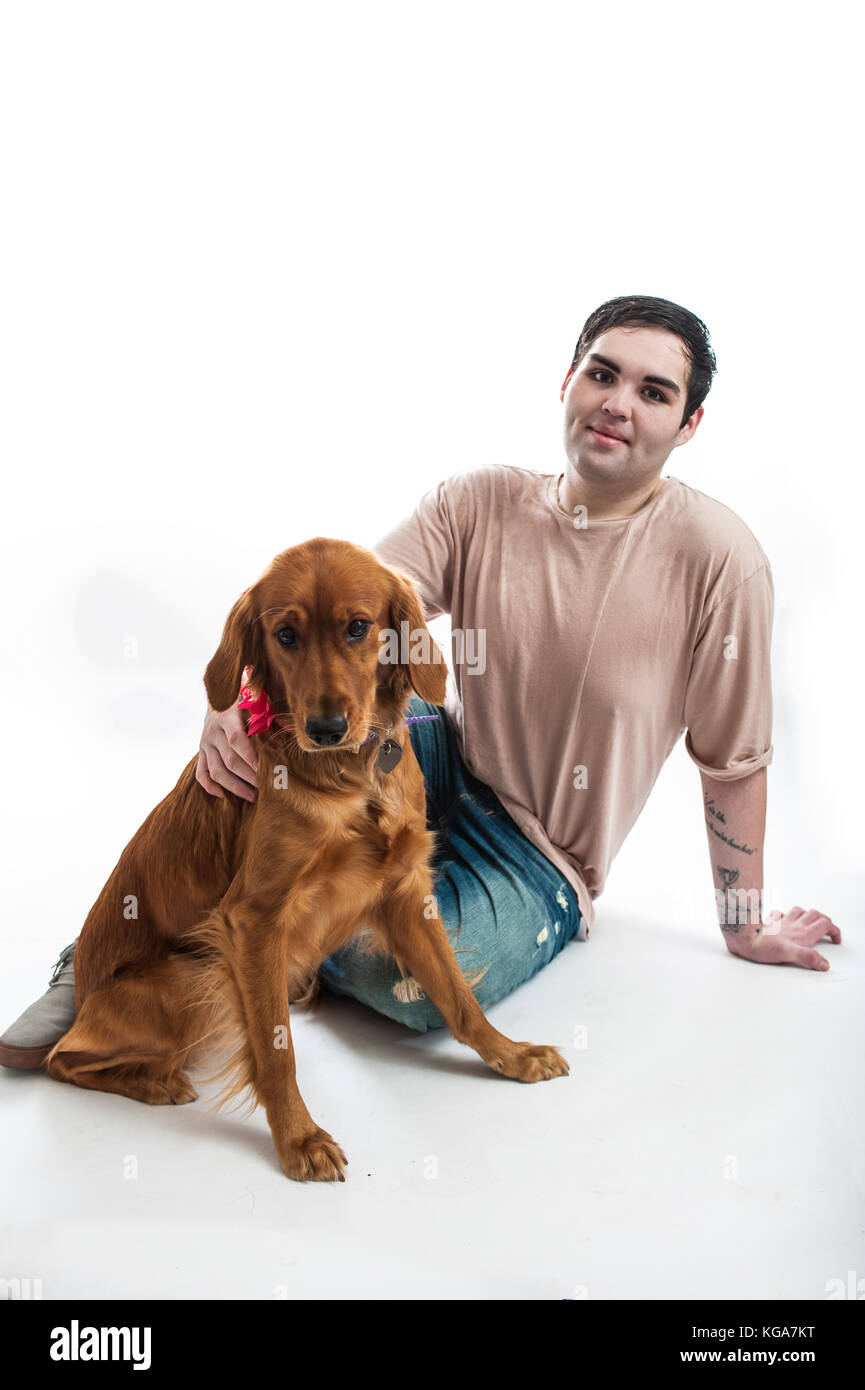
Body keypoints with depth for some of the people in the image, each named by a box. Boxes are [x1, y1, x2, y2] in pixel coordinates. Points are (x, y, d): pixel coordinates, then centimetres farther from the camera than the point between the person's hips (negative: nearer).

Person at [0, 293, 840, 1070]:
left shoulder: (717, 555, -15)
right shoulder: (476, 506, -6)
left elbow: (732, 759, -8)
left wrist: (745, 927, 1)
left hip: (541, 861, -3)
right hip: (451, 772, 3)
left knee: (418, 978, -34)